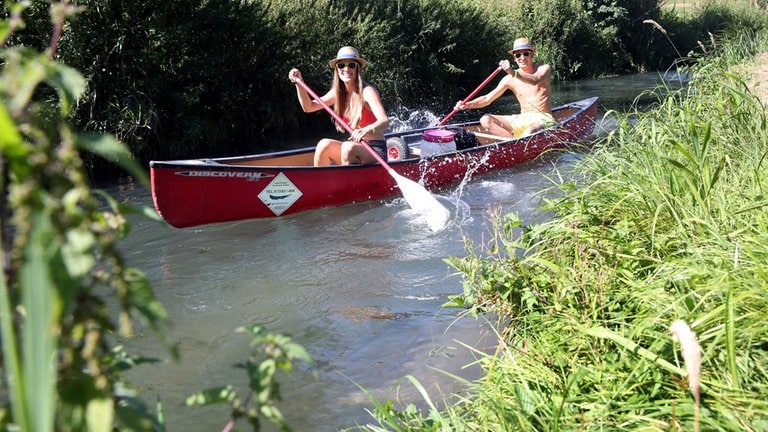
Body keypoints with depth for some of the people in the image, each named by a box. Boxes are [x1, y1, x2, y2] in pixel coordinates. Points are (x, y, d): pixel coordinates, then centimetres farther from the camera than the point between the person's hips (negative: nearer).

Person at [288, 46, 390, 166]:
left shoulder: (367, 91, -12)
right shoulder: (338, 92, 8)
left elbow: (385, 121, -28)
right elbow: (308, 107, 15)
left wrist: (367, 130, -49)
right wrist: (299, 83, 1)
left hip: (376, 151, -6)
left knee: (348, 148, -33)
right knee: (324, 144, -18)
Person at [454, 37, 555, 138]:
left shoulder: (544, 68, -1)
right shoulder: (510, 79, 5)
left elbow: (535, 80, -26)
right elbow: (487, 99, 3)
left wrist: (513, 73, -44)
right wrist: (467, 105, -16)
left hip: (544, 118, -5)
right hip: (523, 120, 5)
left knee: (531, 132, -41)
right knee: (486, 120, -15)